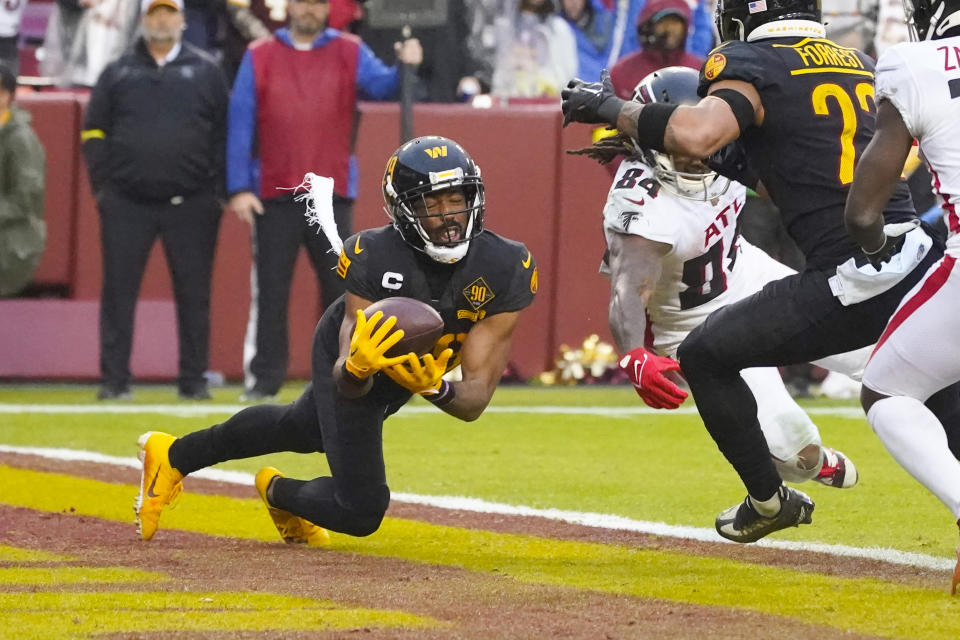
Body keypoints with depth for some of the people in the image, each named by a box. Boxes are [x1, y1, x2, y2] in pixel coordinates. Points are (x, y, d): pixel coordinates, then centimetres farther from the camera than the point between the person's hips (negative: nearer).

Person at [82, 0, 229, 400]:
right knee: (119, 292, -2)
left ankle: (193, 381, 7)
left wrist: (217, 190, 1)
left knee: (194, 295, 1)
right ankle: (114, 381, 2)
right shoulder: (118, 73, 10)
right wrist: (102, 186, 1)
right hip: (127, 204, 0)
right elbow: (94, 131, 10)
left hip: (191, 203, 0)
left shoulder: (205, 72, 9)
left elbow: (225, 132, 9)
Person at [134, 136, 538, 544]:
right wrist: (357, 367, -62)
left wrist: (434, 388, -56)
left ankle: (174, 456, 49)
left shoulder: (505, 269, -33)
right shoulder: (373, 259, -38)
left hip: (414, 369, 5)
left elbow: (475, 401, -34)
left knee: (304, 429, 27)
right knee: (361, 510, -7)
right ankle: (278, 492, 26)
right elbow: (346, 386, -38)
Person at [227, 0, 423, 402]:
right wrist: (239, 188, -6)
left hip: (332, 192, 1)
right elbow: (240, 123, 2)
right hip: (273, 196, 0)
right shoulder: (259, 57, 6)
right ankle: (263, 379, 6)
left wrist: (404, 67, -31)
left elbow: (380, 84, -9)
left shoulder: (350, 53, 8)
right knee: (270, 290, 1)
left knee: (339, 286, 1)